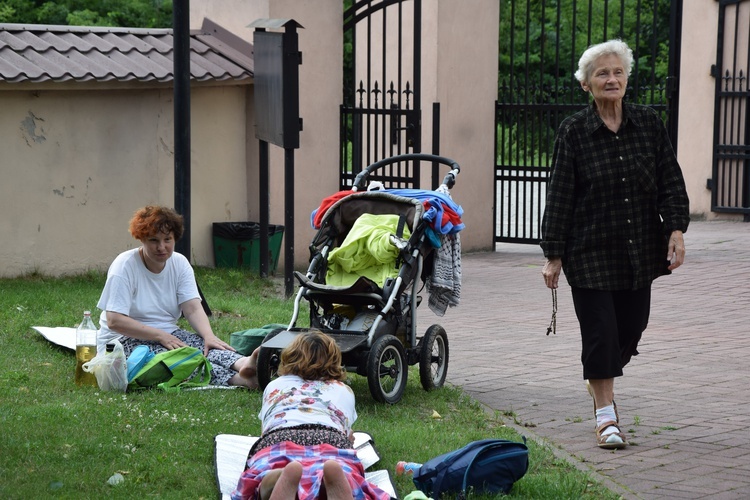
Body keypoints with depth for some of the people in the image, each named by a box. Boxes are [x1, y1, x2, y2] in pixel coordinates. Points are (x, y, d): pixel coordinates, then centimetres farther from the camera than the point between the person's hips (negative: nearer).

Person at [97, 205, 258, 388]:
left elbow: (193, 308, -7)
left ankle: (243, 363, -58)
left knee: (204, 345, -27)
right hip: (124, 341, -5)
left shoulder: (180, 263, 5)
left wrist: (209, 336, -29)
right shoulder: (125, 265, -11)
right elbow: (114, 321, -19)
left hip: (168, 334, 5)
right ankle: (237, 379, -56)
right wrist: (161, 336, -24)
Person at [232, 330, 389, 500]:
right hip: (332, 440, 0)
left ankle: (283, 477, -63)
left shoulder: (274, 386, 40)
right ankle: (334, 473, -63)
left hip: (278, 440, 1)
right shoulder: (344, 390, 39)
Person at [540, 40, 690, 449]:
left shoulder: (649, 124, 3)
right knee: (600, 330, -5)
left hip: (640, 248, 3)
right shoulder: (573, 131, -4)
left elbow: (671, 182, 4)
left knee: (631, 327, 10)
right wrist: (554, 255, -5)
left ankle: (601, 380, 39)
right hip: (591, 252, -3)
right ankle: (606, 414, 6)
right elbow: (559, 195, -4)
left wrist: (676, 230, -9)